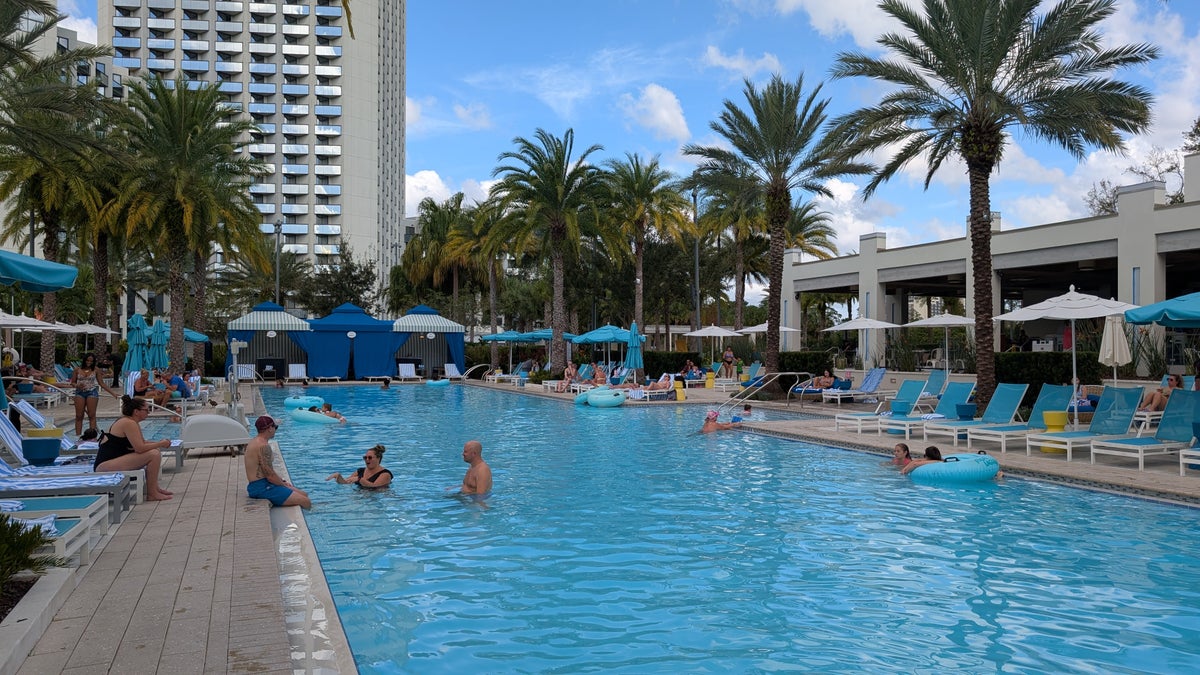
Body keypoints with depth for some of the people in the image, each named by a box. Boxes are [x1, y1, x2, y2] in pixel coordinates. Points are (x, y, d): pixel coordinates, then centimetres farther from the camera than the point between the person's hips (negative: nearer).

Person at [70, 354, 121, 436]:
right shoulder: (77, 370, 5)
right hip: (80, 392, 1)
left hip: (92, 392, -1)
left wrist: (113, 392, 3)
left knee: (92, 415, -4)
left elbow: (101, 383, 7)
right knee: (79, 416, 1)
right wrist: (77, 385, -16)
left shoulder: (95, 370, 3)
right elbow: (72, 382, 9)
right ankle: (77, 435, 4)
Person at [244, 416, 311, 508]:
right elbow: (270, 475, -21)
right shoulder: (263, 446, -19)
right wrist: (284, 485, -5)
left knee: (304, 494, 12)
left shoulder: (255, 441, 14)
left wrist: (282, 482, 12)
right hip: (262, 487, -11)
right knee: (306, 502, -15)